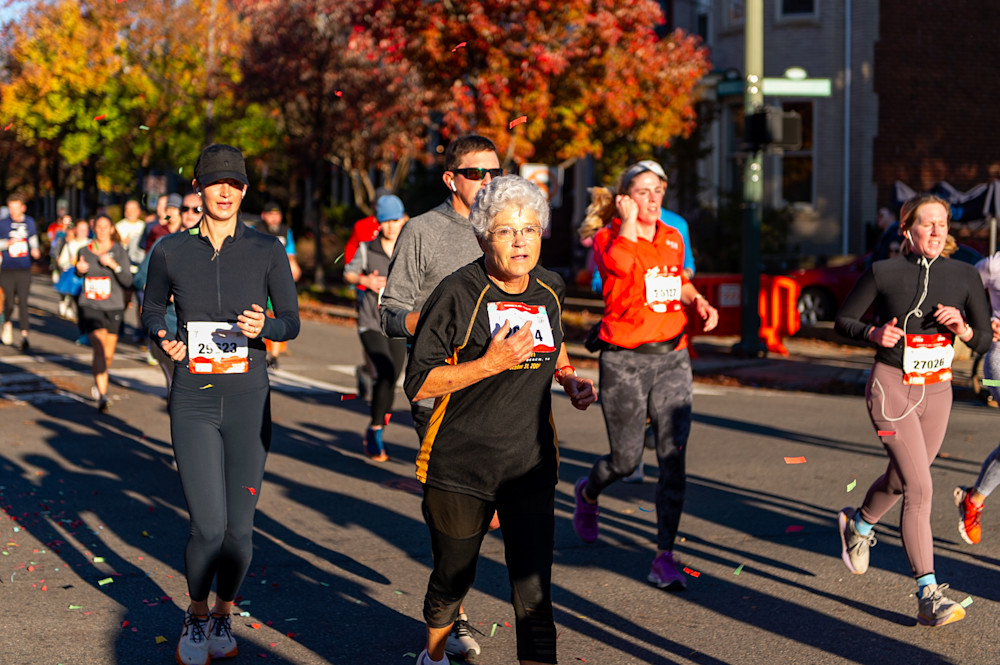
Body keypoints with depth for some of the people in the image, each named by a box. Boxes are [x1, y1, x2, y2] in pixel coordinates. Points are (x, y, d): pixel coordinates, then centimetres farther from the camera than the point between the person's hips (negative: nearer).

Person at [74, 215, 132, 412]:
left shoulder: (119, 251, -1)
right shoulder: (84, 251, 5)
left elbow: (128, 281, -8)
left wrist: (115, 265, -22)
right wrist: (79, 270, -1)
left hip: (113, 307, 1)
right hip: (90, 306, -1)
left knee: (108, 355, 10)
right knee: (99, 348, -19)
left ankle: (98, 382, 43)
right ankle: (102, 396, -21)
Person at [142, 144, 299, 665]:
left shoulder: (267, 251, 0)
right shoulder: (170, 251, 2)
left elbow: (292, 320, 6)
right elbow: (152, 311, 16)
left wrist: (264, 326, -16)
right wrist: (163, 338, -6)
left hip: (248, 399, 1)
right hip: (192, 401, -1)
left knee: (240, 527, 4)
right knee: (208, 525, -9)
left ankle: (224, 614, 30)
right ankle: (196, 616, 19)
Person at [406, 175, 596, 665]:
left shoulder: (549, 290, 3)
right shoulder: (458, 294, -14)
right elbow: (419, 384, -15)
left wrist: (570, 379, 10)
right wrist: (490, 363, -24)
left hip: (531, 465, 3)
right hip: (459, 465, -2)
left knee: (533, 595, -8)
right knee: (453, 579, 16)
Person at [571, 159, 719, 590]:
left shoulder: (673, 238, 11)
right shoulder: (608, 238, -5)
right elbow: (621, 263, -30)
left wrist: (698, 301, 10)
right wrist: (628, 219, -16)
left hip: (672, 359, 4)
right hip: (624, 360, -4)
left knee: (673, 458, -8)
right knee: (626, 460, 3)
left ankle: (664, 558, -2)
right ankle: (588, 493, 40)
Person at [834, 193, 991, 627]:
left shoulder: (963, 276, 1)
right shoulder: (883, 273, -6)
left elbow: (985, 341, 4)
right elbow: (843, 320, 4)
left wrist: (963, 328, -17)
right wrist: (873, 333, -16)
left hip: (936, 391, 5)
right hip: (891, 387, -5)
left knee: (902, 479, 21)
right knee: (920, 488, -16)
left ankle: (858, 523, 54)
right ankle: (928, 596, -17)